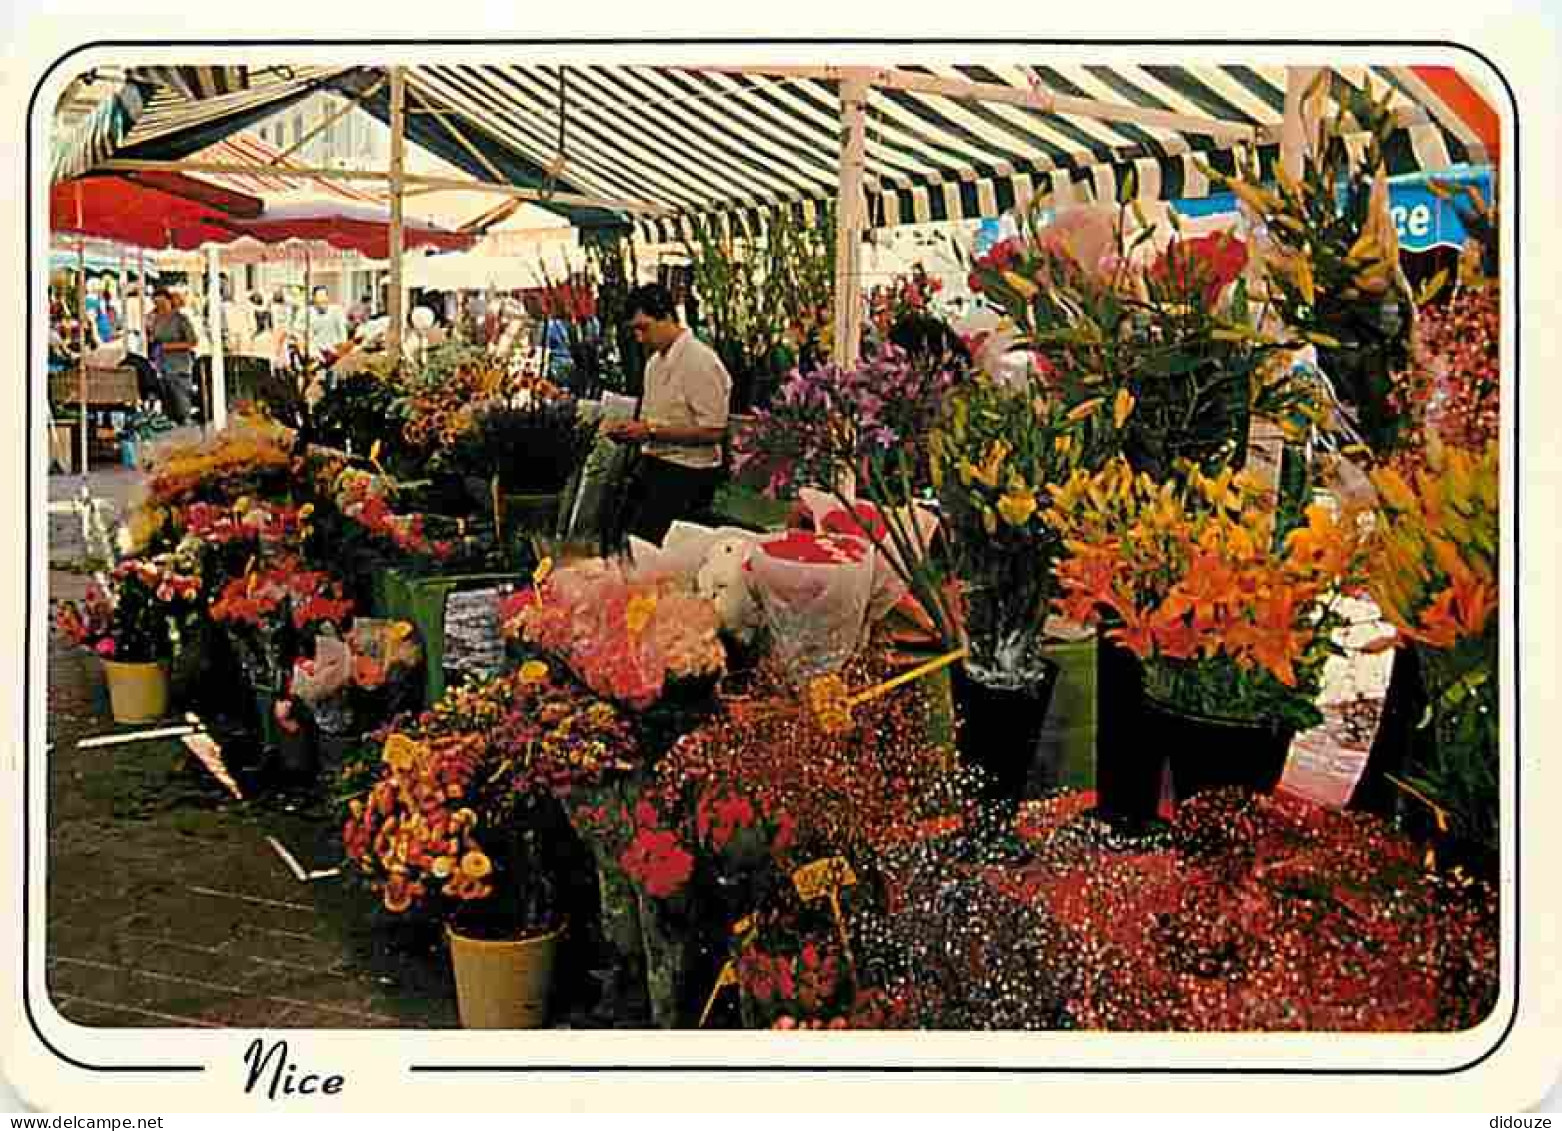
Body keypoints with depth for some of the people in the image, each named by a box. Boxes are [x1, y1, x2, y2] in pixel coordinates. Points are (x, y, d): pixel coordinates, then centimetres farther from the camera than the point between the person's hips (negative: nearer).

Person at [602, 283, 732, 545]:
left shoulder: (701, 361, -14)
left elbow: (713, 431, -20)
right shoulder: (654, 361, 15)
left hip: (686, 473, -9)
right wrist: (631, 428, 4)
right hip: (651, 464, 9)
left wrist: (651, 431, -19)